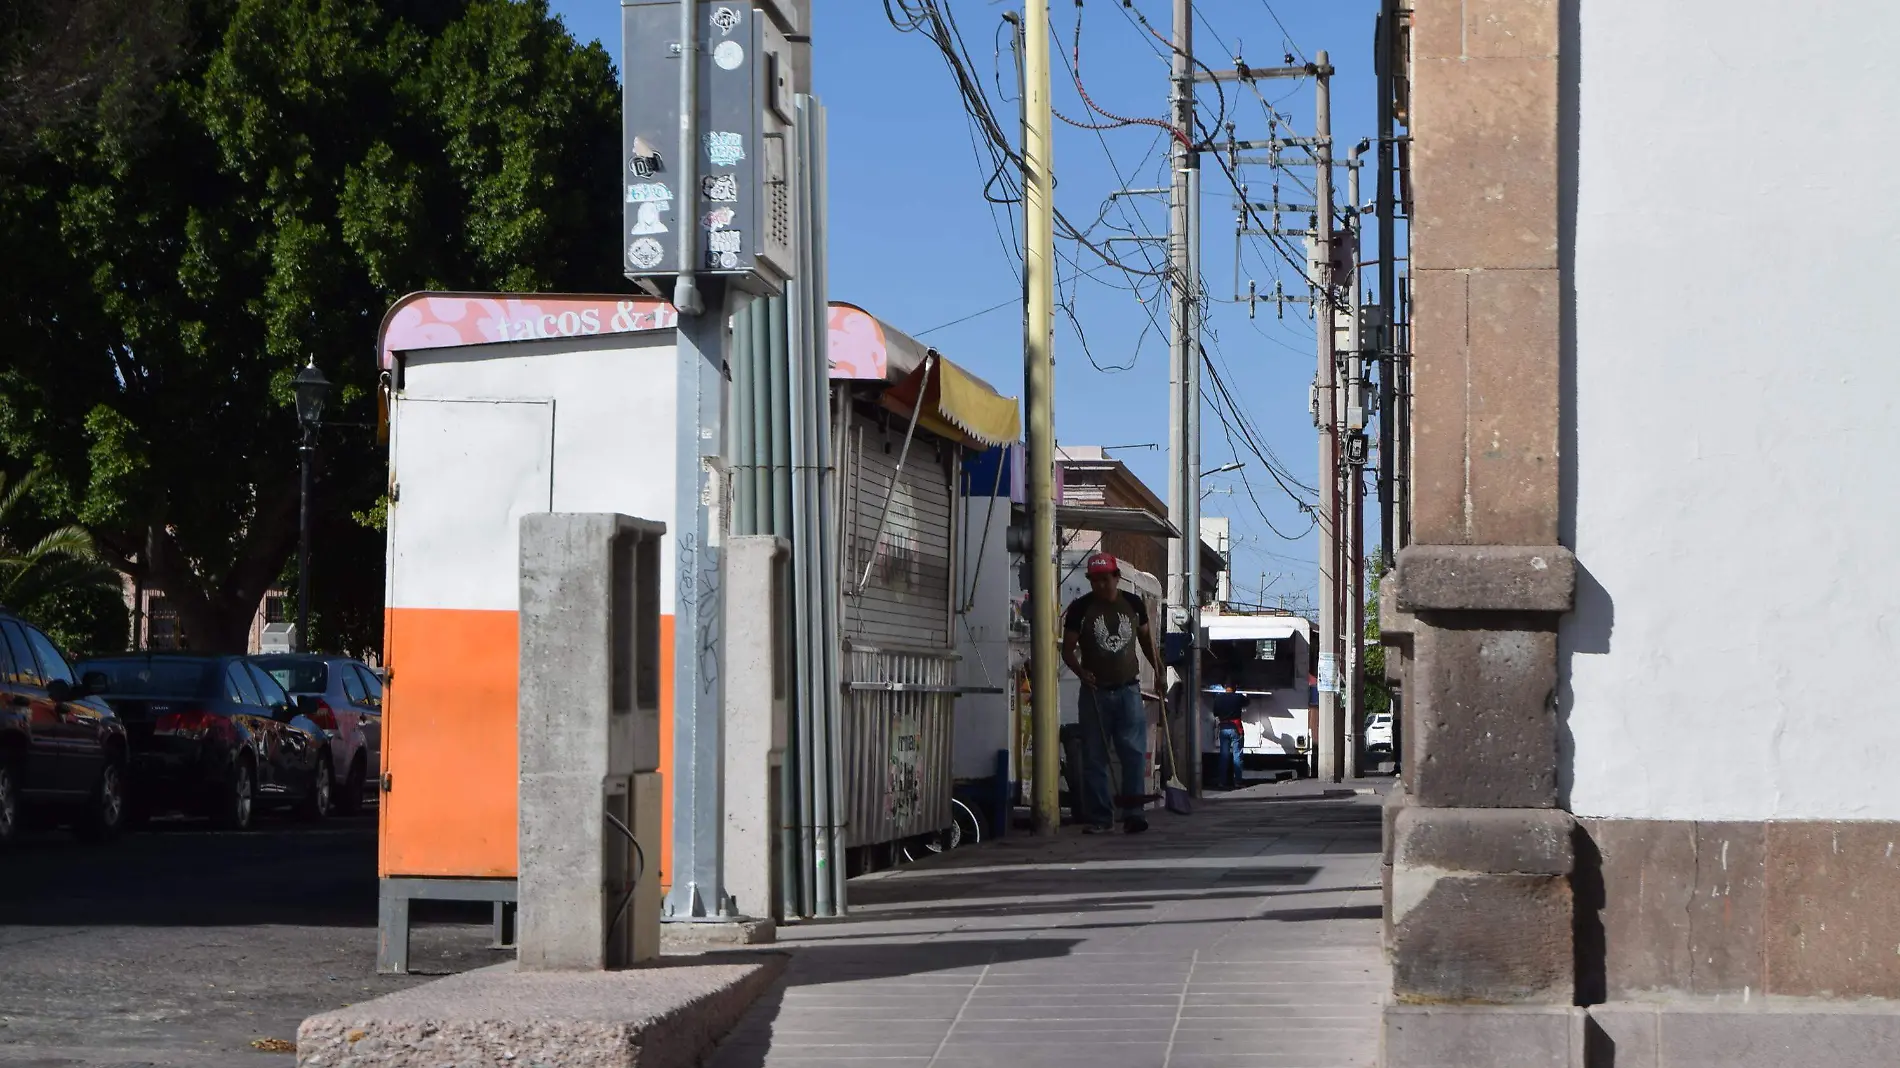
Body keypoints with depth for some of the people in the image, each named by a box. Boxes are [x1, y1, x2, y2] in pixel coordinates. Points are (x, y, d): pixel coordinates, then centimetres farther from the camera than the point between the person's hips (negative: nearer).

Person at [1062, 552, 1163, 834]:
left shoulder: (1133, 604, 6)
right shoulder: (1080, 608, -2)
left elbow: (1145, 636, 21)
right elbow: (1068, 649, 0)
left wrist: (1157, 667, 12)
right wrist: (1080, 671, -18)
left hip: (1128, 689, 1)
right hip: (1095, 692, -1)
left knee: (1134, 752, -7)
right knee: (1094, 757, 0)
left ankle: (1133, 811, -5)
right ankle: (1099, 818, 4)